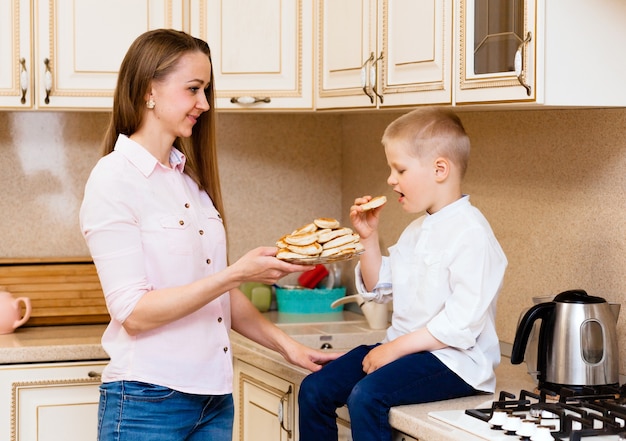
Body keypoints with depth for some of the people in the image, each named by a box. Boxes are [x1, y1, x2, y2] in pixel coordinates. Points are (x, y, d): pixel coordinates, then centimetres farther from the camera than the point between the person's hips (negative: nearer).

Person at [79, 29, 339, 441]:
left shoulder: (191, 179, 13)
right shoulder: (114, 180, -11)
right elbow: (133, 312, -17)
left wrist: (285, 343, 9)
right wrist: (236, 274, -22)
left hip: (214, 397, 7)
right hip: (148, 402, -7)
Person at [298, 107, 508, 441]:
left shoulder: (471, 233, -16)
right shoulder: (416, 231, 14)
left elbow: (462, 325, -22)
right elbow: (379, 288, 23)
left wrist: (395, 348, -19)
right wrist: (368, 237, 9)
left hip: (454, 360, -9)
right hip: (405, 348, 9)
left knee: (367, 396, -30)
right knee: (314, 389, -1)